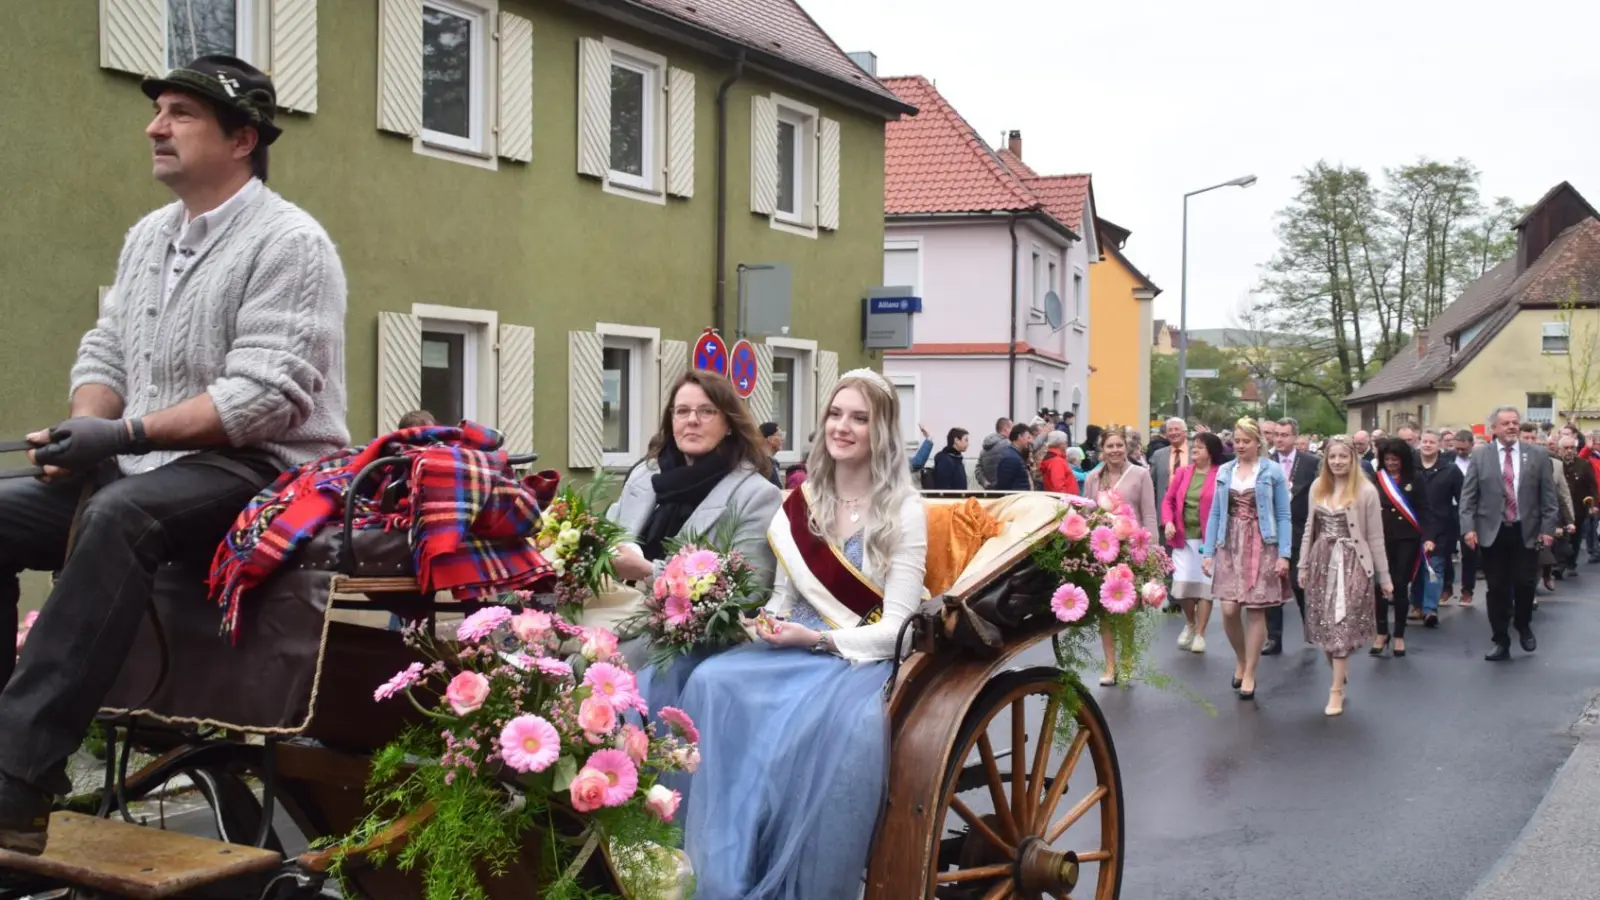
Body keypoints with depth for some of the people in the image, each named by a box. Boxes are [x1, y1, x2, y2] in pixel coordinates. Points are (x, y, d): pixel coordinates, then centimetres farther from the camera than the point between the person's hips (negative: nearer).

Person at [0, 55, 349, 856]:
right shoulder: (146, 237, 16)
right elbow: (104, 353, 17)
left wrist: (125, 434, -25)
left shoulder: (288, 243, -10)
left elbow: (264, 397, -20)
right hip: (144, 468, 9)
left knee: (119, 517, -35)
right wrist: (83, 432, -6)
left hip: (261, 471, -8)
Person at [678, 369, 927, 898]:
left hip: (863, 657, -5)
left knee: (829, 724, -38)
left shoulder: (904, 512, -5)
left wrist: (818, 639, -20)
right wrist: (769, 620, -8)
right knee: (713, 683, -24)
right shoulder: (800, 503, 10)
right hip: (796, 647, 5)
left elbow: (893, 628, -10)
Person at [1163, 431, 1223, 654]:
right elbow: (1168, 500, 11)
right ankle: (1190, 624, 28)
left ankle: (1200, 634, 14)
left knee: (1204, 585, 2)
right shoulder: (1183, 472, 7)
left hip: (1207, 539, -3)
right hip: (1183, 537, 3)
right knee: (1182, 584, 1)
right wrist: (1168, 522, -4)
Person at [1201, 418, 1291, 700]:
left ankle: (1249, 673, 10)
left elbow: (1283, 516, -2)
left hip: (1262, 547, -2)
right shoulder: (1224, 471, 7)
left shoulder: (1273, 472, -2)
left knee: (1256, 611, 0)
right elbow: (1215, 514, 9)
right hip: (1230, 546, 2)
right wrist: (1208, 552, 3)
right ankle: (1240, 659, 21)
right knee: (1229, 610, -6)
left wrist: (1284, 554, -10)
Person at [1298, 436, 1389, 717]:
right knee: (1324, 628, 6)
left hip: (1351, 564, -4)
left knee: (1341, 628, -4)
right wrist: (1303, 565, 11)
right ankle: (1340, 675, 25)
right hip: (1322, 563, 4)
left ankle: (1336, 691, 3)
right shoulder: (1317, 487, 6)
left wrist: (1384, 576, -2)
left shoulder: (1366, 491, -8)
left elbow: (1375, 538, -5)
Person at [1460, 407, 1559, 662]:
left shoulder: (1538, 455, 3)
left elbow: (1548, 495, 3)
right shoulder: (1480, 455, 2)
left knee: (1525, 583, 0)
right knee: (1497, 589, 4)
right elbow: (1468, 495, 0)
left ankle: (1523, 626, 29)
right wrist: (1468, 527, -10)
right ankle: (1501, 641, 14)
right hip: (1491, 532, 0)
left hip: (1526, 532, 0)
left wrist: (1548, 528, -4)